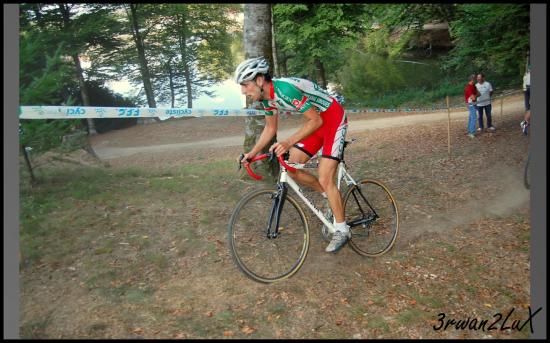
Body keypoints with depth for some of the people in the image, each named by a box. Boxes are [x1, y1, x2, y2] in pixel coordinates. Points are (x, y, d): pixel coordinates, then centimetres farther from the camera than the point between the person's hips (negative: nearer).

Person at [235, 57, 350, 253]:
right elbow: (270, 128, 10)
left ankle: (342, 230, 2)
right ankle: (330, 196, 21)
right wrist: (252, 153, 3)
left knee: (325, 179, -13)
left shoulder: (285, 90, -31)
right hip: (316, 120, 9)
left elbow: (315, 121, -27)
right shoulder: (266, 97, -3)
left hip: (333, 119, -8)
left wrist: (288, 143, -35)